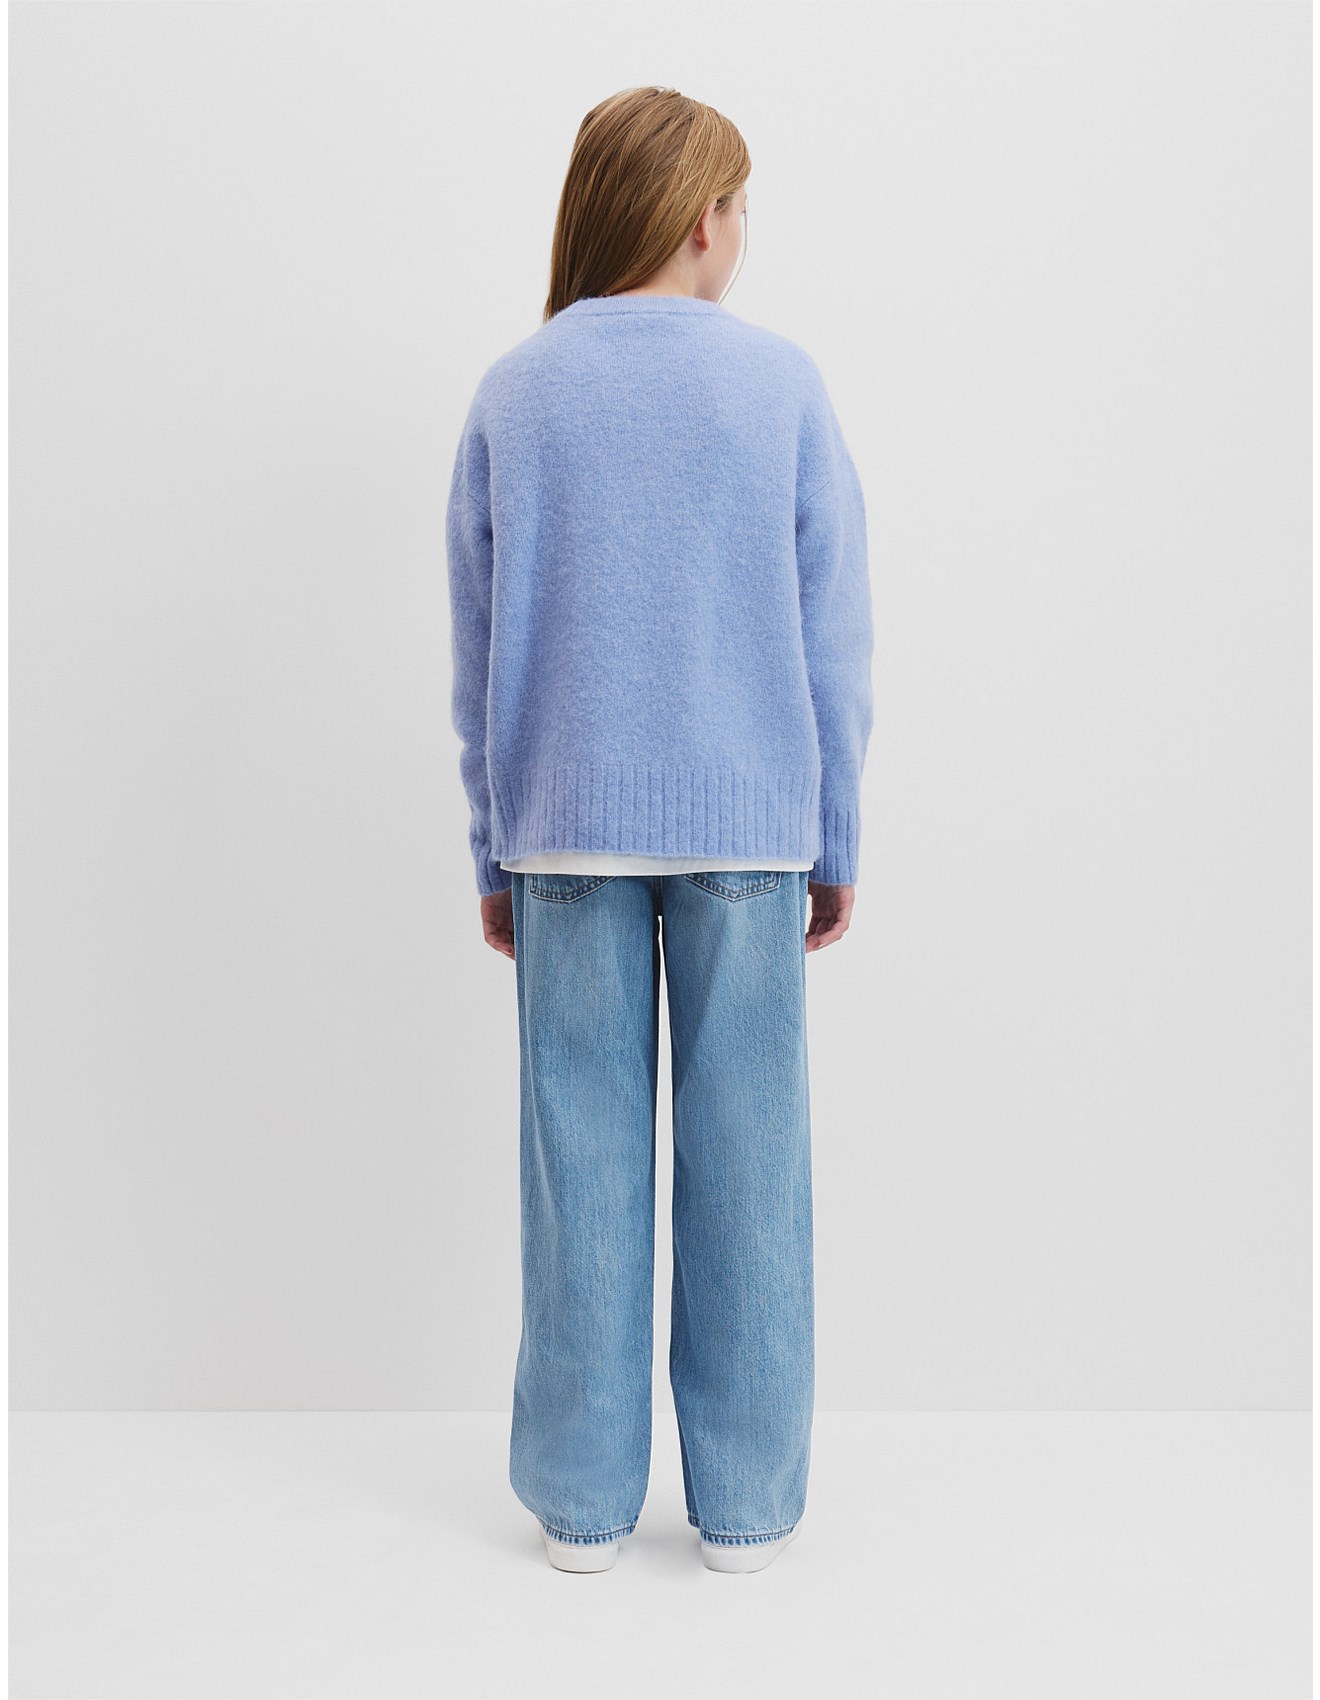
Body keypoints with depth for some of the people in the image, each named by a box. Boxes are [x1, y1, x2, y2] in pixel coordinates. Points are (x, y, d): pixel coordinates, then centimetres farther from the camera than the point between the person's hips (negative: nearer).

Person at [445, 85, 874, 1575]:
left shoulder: (512, 394, 4)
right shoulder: (781, 381, 0)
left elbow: (477, 653, 5)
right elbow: (833, 639, 0)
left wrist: (494, 858, 12)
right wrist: (835, 845, 9)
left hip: (566, 828, 1)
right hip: (747, 824, -1)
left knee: (582, 1156, 7)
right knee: (745, 1153, 7)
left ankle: (583, 1495, 19)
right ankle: (747, 1498, 18)